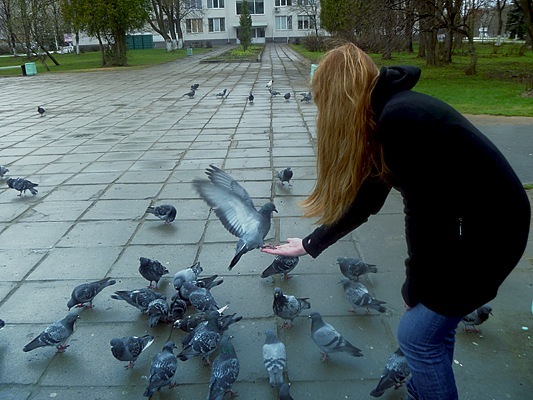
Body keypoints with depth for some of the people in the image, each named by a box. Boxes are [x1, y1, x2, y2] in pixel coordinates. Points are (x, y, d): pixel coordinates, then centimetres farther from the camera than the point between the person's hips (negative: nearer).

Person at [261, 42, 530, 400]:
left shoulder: (400, 118, -25)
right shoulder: (387, 116, 5)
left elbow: (424, 212, -23)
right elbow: (367, 199, 11)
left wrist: (416, 287, -7)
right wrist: (310, 244, 18)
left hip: (491, 228, -9)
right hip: (468, 221, 9)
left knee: (417, 333, 1)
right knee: (432, 322, 20)